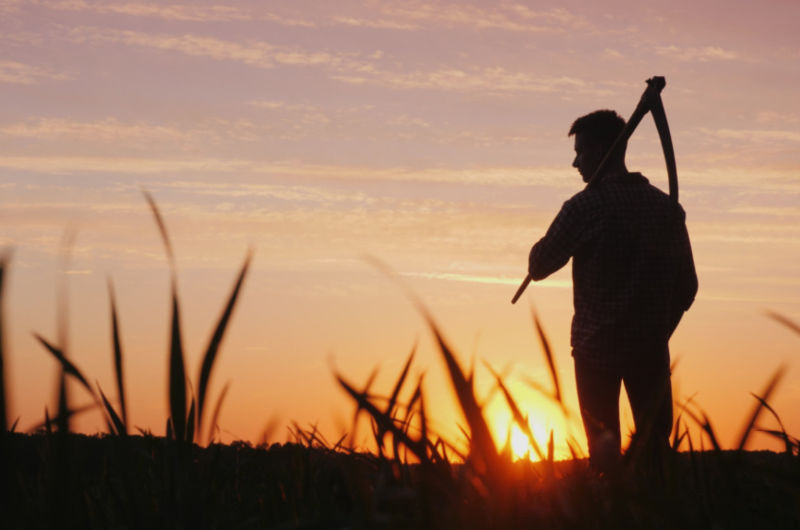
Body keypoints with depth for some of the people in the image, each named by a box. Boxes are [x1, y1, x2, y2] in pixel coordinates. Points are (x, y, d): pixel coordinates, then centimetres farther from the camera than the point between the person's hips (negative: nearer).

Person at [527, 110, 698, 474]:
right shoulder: (667, 207, 6)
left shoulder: (585, 206, -9)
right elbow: (687, 287, 9)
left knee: (604, 444, 4)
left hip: (597, 346, -3)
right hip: (651, 348, 3)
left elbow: (538, 267, -5)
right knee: (654, 444, 8)